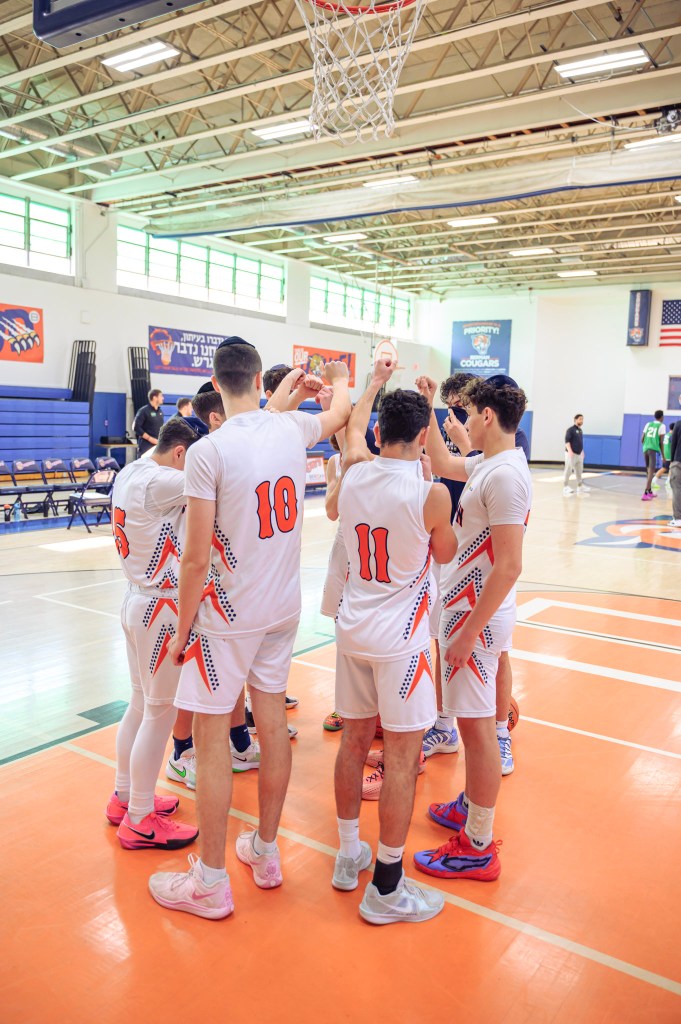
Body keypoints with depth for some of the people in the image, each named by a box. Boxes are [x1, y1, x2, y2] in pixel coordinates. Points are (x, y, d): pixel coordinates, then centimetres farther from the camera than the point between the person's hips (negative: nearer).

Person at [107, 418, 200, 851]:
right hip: (160, 610, -10)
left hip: (139, 602, 10)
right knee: (160, 713, 2)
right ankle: (139, 821, 15)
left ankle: (125, 798, 35)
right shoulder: (157, 482, -22)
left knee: (141, 704, 20)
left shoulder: (129, 473, 6)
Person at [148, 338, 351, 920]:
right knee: (273, 725, 16)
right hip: (284, 608, 6)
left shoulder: (209, 451, -18)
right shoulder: (291, 428, -2)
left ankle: (211, 883, 19)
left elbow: (196, 558, -16)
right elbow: (339, 414, 22)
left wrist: (183, 628, -3)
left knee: (210, 740, 5)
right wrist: (339, 380, 44)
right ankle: (265, 853, 33)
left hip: (228, 614, -6)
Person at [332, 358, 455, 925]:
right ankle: (386, 888, 15)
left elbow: (353, 429, 21)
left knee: (354, 742, 17)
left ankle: (349, 856, 32)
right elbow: (446, 552, 3)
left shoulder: (354, 473, -2)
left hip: (353, 629, 6)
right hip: (400, 637, -6)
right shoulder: (430, 493, -16)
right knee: (402, 757, 4)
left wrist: (375, 382, 35)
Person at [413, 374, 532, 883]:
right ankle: (471, 807, 39)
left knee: (476, 723, 0)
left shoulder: (505, 475, -22)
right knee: (474, 719, 21)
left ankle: (478, 847, 13)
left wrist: (469, 632, -22)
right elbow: (444, 464, 28)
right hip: (469, 609, 10)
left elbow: (509, 566, -25)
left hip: (479, 614, -10)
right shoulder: (488, 464, 7)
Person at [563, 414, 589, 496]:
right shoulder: (571, 429, -9)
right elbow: (567, 441, -17)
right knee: (568, 471, -6)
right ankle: (566, 487, -2)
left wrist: (582, 452, 25)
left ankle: (580, 486, 21)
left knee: (579, 471, 13)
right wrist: (569, 451, -26)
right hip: (571, 454, -8)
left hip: (579, 454, 8)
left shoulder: (580, 430, 16)